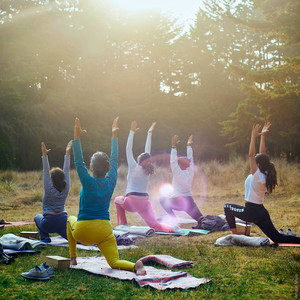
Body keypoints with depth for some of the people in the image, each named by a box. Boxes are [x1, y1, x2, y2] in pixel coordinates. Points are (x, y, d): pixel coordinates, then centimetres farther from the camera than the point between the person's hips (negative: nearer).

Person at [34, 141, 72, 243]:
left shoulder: (49, 189, -10)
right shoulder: (65, 189, -1)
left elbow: (45, 171, -14)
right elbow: (66, 170, 2)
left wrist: (45, 155, -17)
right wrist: (67, 153, 5)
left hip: (49, 223, -3)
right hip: (63, 221, 3)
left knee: (37, 217, 27)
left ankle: (45, 237, 10)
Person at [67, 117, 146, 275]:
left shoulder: (89, 182, -13)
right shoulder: (111, 182, -2)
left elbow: (79, 162, -13)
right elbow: (114, 159, 9)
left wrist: (77, 137, -14)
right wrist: (114, 135, 16)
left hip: (83, 232, -2)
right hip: (104, 231, 2)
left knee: (70, 219, 31)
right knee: (114, 262, 2)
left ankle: (73, 258, 30)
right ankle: (135, 266, -33)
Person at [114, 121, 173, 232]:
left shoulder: (134, 167, -3)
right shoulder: (148, 170, 8)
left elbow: (128, 150, -3)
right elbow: (147, 151, 17)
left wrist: (132, 132, -3)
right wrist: (149, 133, 23)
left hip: (131, 202, -3)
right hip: (145, 202, 3)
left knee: (117, 200, 28)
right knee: (155, 225, -5)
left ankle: (122, 224, 21)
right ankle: (171, 228, -34)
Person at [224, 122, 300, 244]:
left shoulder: (257, 175, -15)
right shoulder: (265, 175, 4)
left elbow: (251, 155, -20)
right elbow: (262, 154, 10)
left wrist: (254, 136, -19)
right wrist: (262, 136, 10)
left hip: (251, 212, -8)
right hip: (262, 212, 8)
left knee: (227, 207, 14)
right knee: (278, 238, 9)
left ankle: (234, 234, 11)